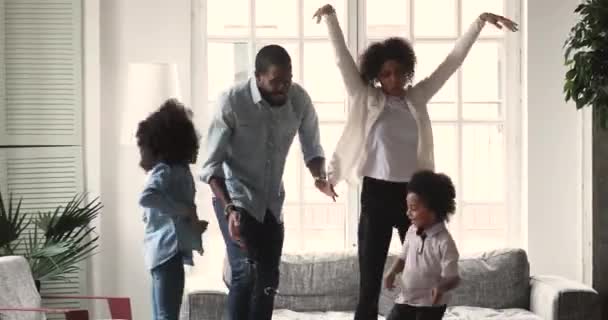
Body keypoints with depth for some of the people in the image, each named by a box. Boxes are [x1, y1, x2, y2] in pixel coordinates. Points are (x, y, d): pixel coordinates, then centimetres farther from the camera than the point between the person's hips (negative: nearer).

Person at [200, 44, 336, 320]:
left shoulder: (300, 100, -12)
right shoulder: (232, 101, -24)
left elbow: (312, 149, 1)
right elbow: (212, 164, -20)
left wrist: (320, 177, -21)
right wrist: (229, 209, -31)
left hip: (272, 200, 5)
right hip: (234, 197, -5)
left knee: (268, 277, 10)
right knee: (245, 272, -18)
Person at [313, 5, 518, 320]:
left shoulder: (417, 98, 7)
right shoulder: (366, 99, 1)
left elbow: (452, 61, 8)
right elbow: (343, 59, -5)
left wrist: (480, 21, 5)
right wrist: (331, 16, -13)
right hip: (376, 194, -3)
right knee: (370, 280, 2)